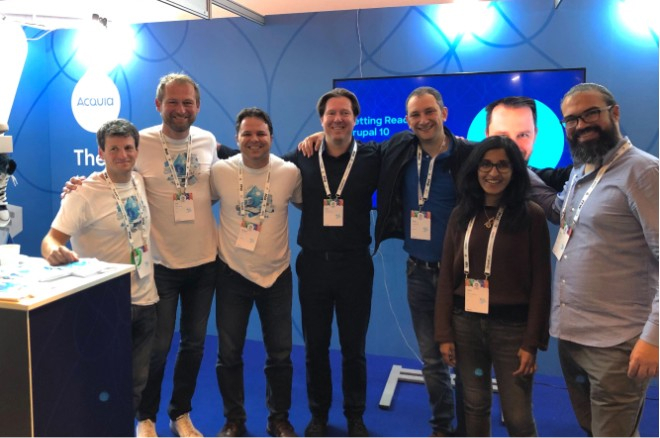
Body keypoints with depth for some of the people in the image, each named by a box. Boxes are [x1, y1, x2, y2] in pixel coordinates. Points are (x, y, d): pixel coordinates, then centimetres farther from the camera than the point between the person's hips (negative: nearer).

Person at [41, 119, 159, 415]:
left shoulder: (140, 181, 2)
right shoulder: (85, 193, -16)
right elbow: (52, 238, -21)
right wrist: (54, 252, -42)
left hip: (146, 300, 6)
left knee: (137, 383, 17)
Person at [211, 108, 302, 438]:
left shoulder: (290, 172, -7)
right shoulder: (220, 171, -8)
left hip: (277, 275, 1)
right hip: (232, 274, 0)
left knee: (280, 354, 11)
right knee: (229, 354, 10)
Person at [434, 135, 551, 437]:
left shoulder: (531, 215, -5)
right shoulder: (461, 214, 5)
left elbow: (540, 283, -6)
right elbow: (446, 277, 5)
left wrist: (532, 342, -9)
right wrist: (444, 333, 2)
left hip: (512, 326, -3)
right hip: (466, 323, 3)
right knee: (475, 407, 15)